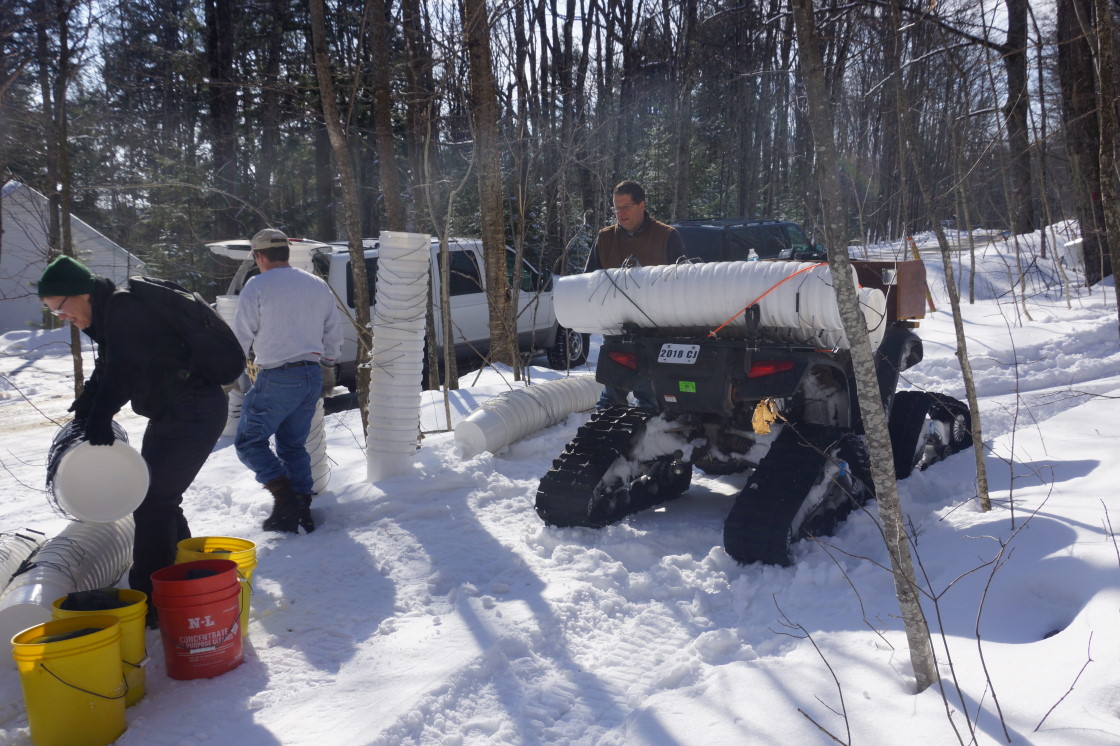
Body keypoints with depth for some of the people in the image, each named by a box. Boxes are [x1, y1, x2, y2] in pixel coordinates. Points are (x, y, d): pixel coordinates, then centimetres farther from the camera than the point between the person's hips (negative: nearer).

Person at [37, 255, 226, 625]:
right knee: (159, 499, 18)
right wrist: (85, 412, 8)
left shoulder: (124, 307, -16)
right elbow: (107, 371, 18)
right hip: (173, 414, 11)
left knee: (153, 501, -9)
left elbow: (123, 370, -28)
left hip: (194, 414, -11)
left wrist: (99, 415, -30)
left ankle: (150, 601, -2)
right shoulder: (111, 315, 14)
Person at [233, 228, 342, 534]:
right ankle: (302, 511, 13)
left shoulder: (257, 286, -7)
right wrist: (328, 368, 27)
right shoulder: (318, 285, 11)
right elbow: (334, 333, 16)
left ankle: (284, 496, -9)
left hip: (277, 378, -6)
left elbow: (241, 336, -4)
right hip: (312, 376, 6)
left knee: (249, 440, 5)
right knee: (293, 445, 16)